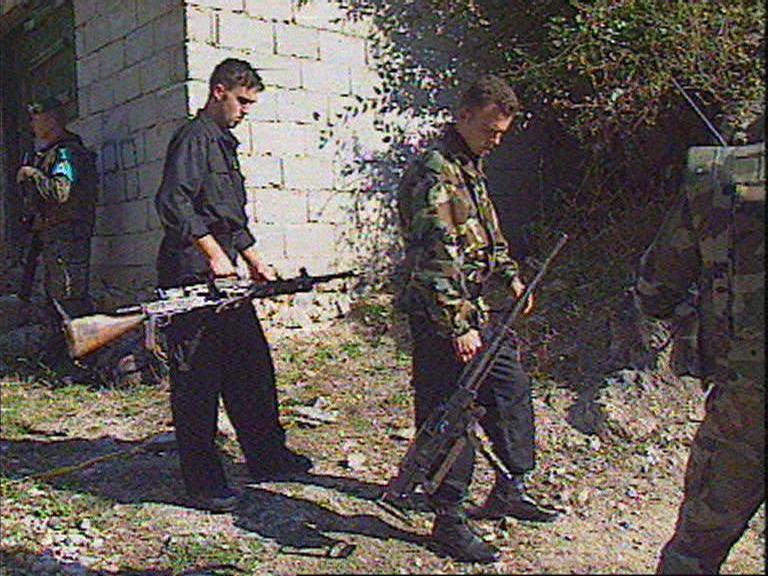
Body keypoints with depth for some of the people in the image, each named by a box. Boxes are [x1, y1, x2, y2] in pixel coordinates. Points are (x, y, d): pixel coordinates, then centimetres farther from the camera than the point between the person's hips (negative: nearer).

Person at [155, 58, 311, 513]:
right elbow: (173, 203, -21)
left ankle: (268, 458, 26)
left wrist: (255, 262, 21)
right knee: (197, 381, -2)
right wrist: (214, 253, -23)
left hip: (222, 278, 10)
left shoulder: (224, 143, 22)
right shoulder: (194, 138, -8)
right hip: (191, 277, -10)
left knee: (253, 368, 14)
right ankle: (203, 481, 8)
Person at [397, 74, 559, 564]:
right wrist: (459, 327, -25)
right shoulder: (434, 172, -18)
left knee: (512, 388, 17)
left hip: (474, 307, 10)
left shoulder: (473, 166, 14)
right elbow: (436, 257, -24)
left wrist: (511, 276, 19)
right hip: (441, 313, -10)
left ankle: (509, 491, 33)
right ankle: (449, 522, 10)